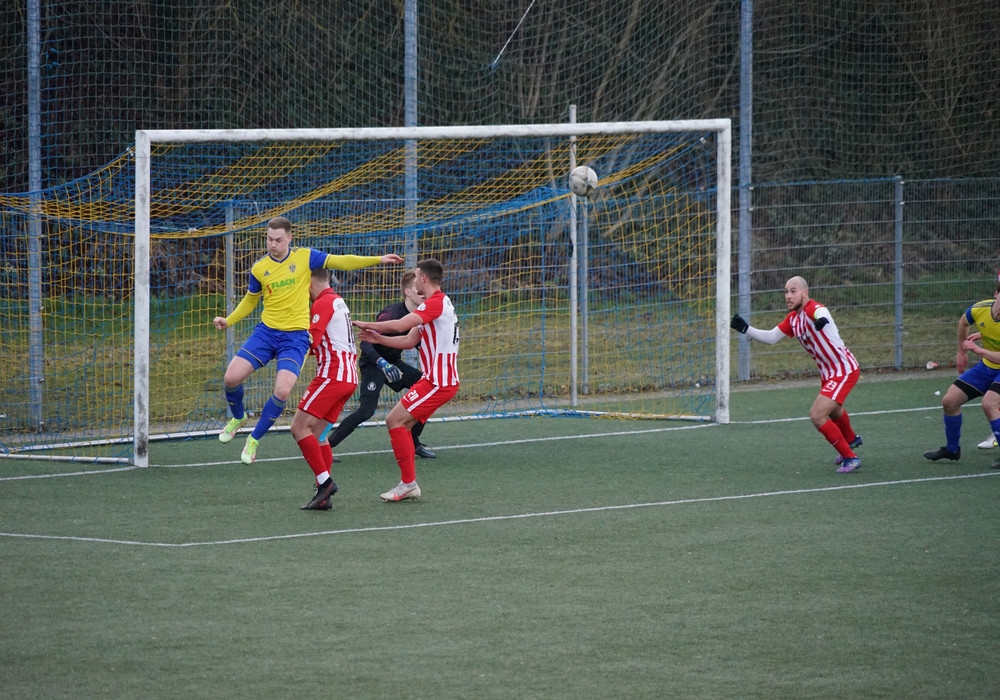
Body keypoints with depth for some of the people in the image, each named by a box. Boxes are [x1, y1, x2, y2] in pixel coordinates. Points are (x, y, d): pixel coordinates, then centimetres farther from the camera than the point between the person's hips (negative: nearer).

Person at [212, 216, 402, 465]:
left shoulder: (305, 257, -3)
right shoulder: (259, 269, 2)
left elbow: (341, 262, -1)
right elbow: (250, 301, 17)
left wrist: (379, 259, -7)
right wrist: (228, 321, 4)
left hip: (295, 337, -2)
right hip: (266, 332, 2)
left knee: (282, 391, -19)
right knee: (231, 378, -11)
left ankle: (254, 439, 4)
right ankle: (238, 418, 23)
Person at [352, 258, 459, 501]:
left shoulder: (436, 303, -15)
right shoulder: (438, 304, 18)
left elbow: (400, 325, -25)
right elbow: (410, 340, 18)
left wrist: (368, 325, -11)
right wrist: (377, 338, 8)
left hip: (438, 382, -10)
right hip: (435, 379, 10)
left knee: (394, 420, -10)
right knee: (402, 425, 11)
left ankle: (408, 483, -9)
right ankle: (409, 484, 12)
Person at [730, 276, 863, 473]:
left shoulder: (814, 309, -25)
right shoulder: (793, 318, 1)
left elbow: (821, 313, -49)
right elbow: (771, 337, 8)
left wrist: (822, 320, -72)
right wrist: (745, 328, -3)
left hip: (844, 370, -10)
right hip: (828, 372, 10)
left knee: (817, 415, -20)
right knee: (833, 411, 34)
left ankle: (850, 457, -6)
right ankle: (851, 439, 66)